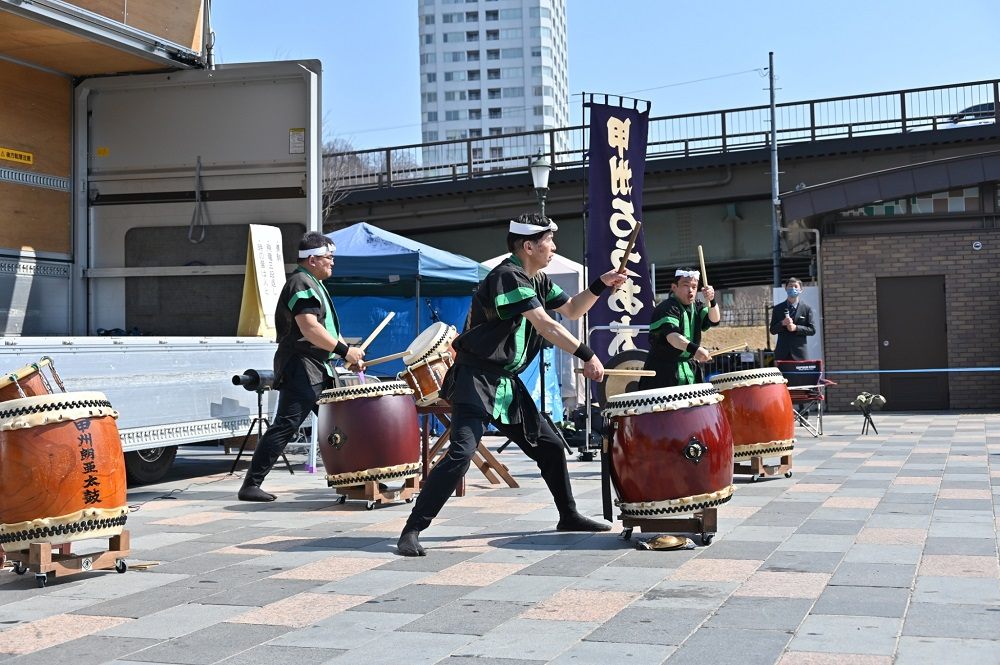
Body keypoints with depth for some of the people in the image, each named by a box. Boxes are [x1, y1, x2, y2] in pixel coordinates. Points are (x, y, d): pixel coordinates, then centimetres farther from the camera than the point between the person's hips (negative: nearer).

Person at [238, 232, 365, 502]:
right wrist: (344, 350, -21)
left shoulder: (314, 285, 20)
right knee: (284, 426, -12)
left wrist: (348, 354, 14)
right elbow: (310, 329, -24)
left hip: (319, 369, 11)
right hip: (300, 370, -11)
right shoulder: (301, 284, -13)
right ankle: (250, 485, -11)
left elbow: (327, 327, 25)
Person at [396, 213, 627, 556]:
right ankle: (412, 530, -17)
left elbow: (571, 309, 24)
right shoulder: (507, 275, -17)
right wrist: (587, 356, -20)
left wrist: (601, 285, 9)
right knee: (461, 451, -21)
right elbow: (545, 325, -22)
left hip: (508, 383, 10)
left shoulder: (538, 280, 12)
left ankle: (569, 516, 30)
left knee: (549, 444, 13)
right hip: (476, 380, -10)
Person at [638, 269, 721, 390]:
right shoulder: (666, 309, -16)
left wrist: (712, 301, -23)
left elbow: (714, 320, -3)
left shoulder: (696, 308, 11)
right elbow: (671, 335, -33)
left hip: (690, 370, 8)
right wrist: (694, 349, -50)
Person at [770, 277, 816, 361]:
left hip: (800, 351, -1)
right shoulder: (777, 309, 10)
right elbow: (772, 330, 7)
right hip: (782, 353, 1)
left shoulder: (807, 309, 7)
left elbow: (812, 330, 2)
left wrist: (796, 328, -12)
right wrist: (782, 323, -12)